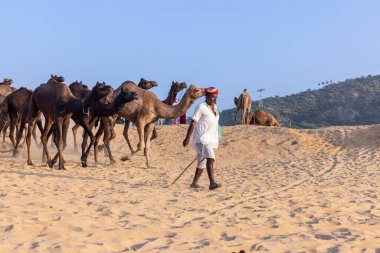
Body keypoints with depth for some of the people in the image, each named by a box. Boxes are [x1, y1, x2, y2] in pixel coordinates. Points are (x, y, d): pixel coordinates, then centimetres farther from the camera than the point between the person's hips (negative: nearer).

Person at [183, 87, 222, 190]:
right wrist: (187, 138, -12)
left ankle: (194, 183, 26)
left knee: (202, 162, 14)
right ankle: (212, 183, -32)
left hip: (211, 138, 8)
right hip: (202, 138, -8)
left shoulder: (215, 107, 13)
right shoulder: (201, 107, -8)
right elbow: (193, 123, -9)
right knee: (210, 158, -25)